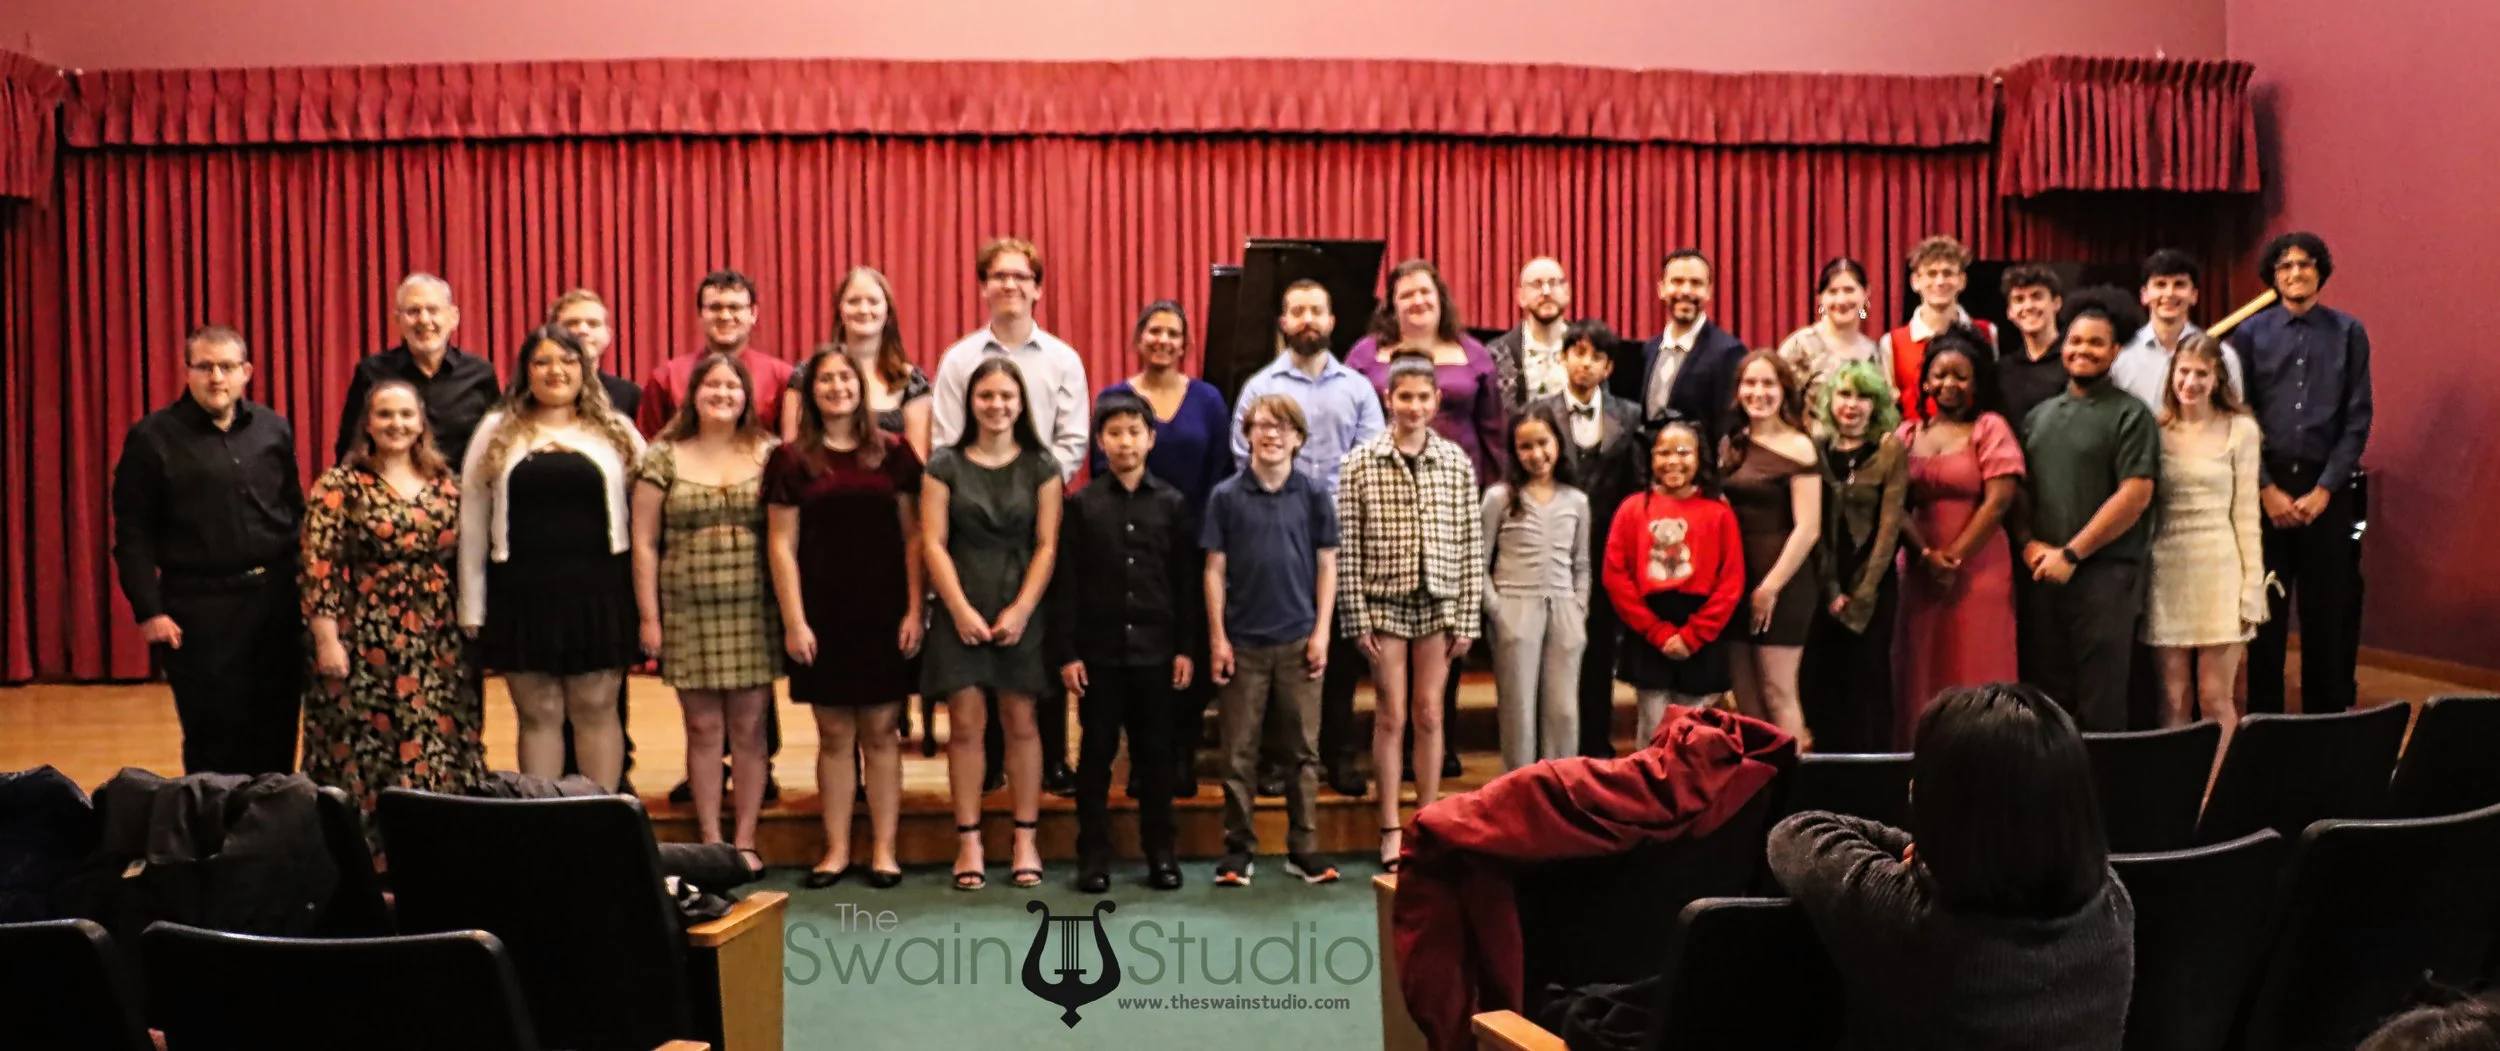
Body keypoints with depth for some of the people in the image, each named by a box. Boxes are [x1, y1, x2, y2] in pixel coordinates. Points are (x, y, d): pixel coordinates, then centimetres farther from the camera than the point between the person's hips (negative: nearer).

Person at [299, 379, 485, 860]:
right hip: (366, 643, -4)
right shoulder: (341, 485, -3)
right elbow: (320, 568, -7)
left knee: (440, 755, 5)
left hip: (439, 647, 4)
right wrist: (327, 640, -13)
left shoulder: (446, 484, 9)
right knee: (364, 758, 0)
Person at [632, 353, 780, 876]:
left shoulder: (769, 455, 5)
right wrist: (649, 617, 0)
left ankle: (744, 841, 13)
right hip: (689, 613, 0)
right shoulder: (664, 458, 5)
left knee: (748, 729, 3)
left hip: (755, 612, 0)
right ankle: (710, 842, 14)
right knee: (704, 728, 4)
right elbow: (644, 542, 4)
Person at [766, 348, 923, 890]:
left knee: (880, 732, 5)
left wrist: (914, 610, -3)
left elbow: (913, 535, 3)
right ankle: (837, 849, 16)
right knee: (833, 734, 6)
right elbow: (782, 546, 2)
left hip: (883, 612, 0)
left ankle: (884, 849, 12)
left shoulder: (893, 452, 4)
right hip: (822, 615, 0)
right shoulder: (792, 460, 3)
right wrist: (794, 621, -5)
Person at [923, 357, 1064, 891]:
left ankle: (1026, 839, 10)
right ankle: (968, 841, 6)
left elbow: (1047, 544, 1)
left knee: (1021, 721, 3)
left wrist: (1021, 610, -9)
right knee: (965, 723, -1)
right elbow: (933, 542, 0)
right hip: (961, 610, 0)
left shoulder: (1040, 466, 5)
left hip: (1022, 609, 0)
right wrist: (961, 610, -9)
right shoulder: (945, 464, 5)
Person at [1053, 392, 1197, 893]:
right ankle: (1094, 854, 14)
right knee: (1097, 752, 6)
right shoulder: (1082, 504, 1)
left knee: (1154, 753, 8)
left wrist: (1185, 648, 0)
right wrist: (1066, 652, -6)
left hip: (1155, 648, 1)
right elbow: (1066, 583, -1)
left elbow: (1186, 581, 5)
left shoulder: (1172, 504, 4)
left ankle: (1160, 852, 18)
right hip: (1098, 648, -1)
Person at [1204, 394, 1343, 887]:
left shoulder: (1314, 494, 3)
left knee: (1304, 748, 6)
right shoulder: (1227, 496, 1)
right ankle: (1239, 848, 14)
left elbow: (1327, 565, 6)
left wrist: (1321, 632, -1)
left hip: (1299, 640, 1)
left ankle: (1303, 847, 15)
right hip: (1243, 641, -1)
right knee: (1239, 752, 5)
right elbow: (1215, 570, 2)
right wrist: (1217, 638, -2)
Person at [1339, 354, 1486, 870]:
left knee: (1430, 715, 7)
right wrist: (1358, 619, -7)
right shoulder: (1362, 463, -4)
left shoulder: (1457, 462, 2)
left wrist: (1467, 617, 0)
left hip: (1438, 603, 2)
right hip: (1384, 602, -2)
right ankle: (1390, 830, 13)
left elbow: (1470, 544, 3)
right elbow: (1347, 548, -5)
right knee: (1390, 717, 4)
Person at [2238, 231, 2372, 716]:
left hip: (2326, 485, 0)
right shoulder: (2251, 333, 2)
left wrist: (2324, 489, -7)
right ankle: (2263, 715, 12)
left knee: (2327, 608, 5)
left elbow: (2358, 419, 0)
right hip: (2266, 483, 0)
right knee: (2265, 607, 4)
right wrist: (2267, 489, -7)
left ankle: (2327, 716, 15)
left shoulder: (2348, 333, 3)